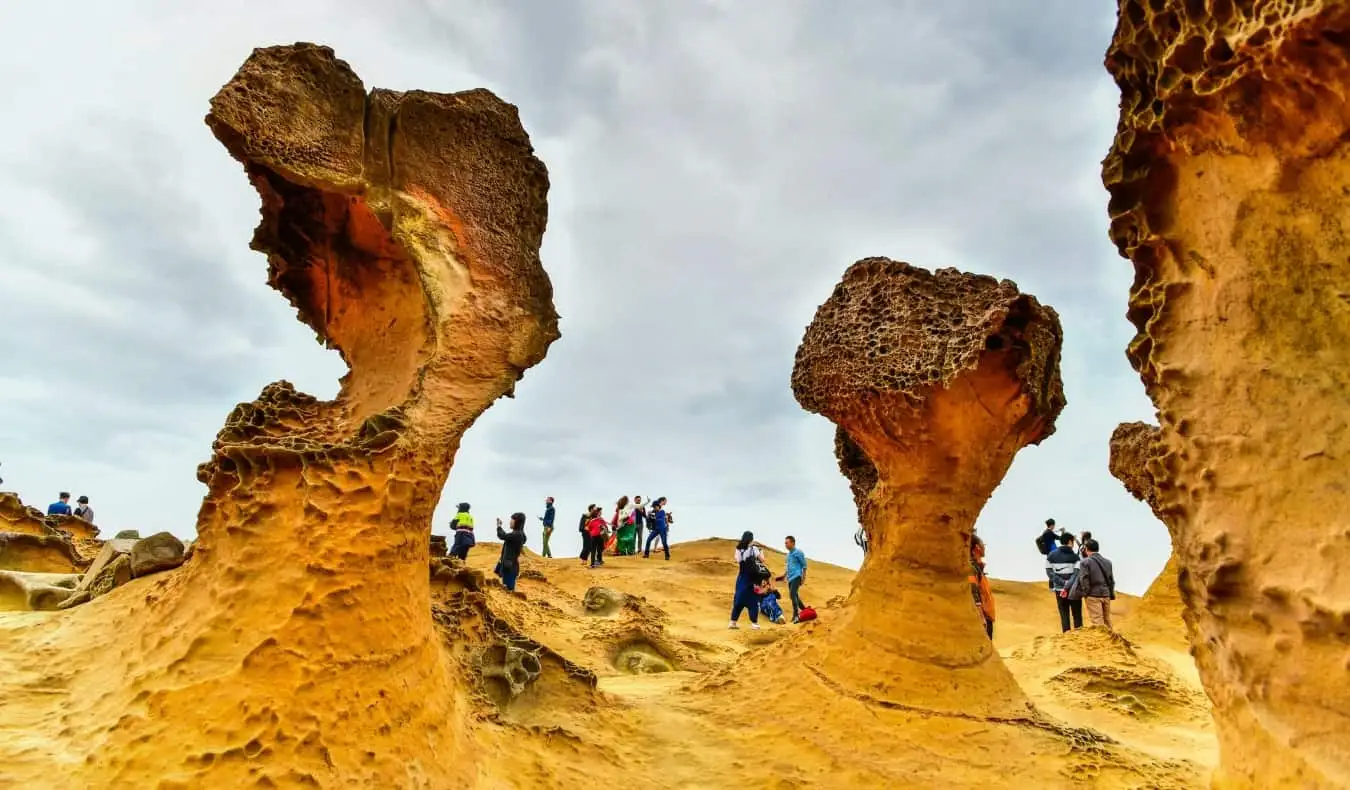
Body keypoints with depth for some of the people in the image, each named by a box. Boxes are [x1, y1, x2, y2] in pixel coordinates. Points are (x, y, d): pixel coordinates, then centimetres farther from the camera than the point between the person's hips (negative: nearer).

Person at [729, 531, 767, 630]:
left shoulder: (738, 550, 3)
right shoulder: (754, 549, -8)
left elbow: (738, 563, 4)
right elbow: (762, 560, -4)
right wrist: (761, 552, 12)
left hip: (741, 577, 4)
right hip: (752, 578, -4)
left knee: (738, 599, 9)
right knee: (753, 600, 4)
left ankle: (733, 622, 10)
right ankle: (754, 623, 6)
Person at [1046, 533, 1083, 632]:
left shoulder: (1052, 555, 3)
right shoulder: (1075, 556, -6)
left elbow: (1049, 572, -4)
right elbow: (1076, 574, -16)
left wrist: (1063, 583, -8)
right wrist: (1068, 586, -17)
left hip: (1059, 590, 3)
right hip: (1073, 590, -3)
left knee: (1064, 615, 8)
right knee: (1077, 615, 8)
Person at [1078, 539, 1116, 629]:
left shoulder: (1085, 562, -10)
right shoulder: (1107, 562, 8)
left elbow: (1084, 580, -13)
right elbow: (1111, 580, 12)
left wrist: (1086, 592, 2)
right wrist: (1111, 594, 20)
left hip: (1093, 595, -6)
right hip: (1106, 595, 6)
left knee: (1097, 621, -3)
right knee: (1107, 620, 17)